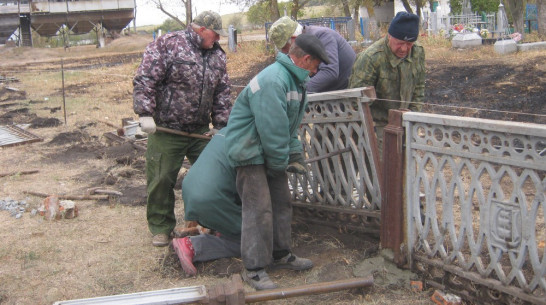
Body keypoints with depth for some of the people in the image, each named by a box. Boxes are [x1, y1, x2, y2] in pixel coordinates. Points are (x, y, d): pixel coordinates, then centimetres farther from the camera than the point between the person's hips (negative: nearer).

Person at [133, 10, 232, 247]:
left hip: (201, 130, 5)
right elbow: (144, 80, -14)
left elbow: (222, 94, 12)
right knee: (161, 180, 1)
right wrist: (145, 113, -20)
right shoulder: (167, 45, -10)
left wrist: (221, 125, 6)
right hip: (166, 130, -5)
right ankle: (161, 228, 17)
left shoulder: (217, 55, 9)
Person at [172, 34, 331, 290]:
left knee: (282, 202, 16)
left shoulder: (296, 81, 10)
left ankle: (280, 254, 31)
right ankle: (253, 269, 0)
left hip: (271, 153, 10)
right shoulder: (272, 81, -25)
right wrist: (280, 163, -15)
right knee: (259, 210, -9)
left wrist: (294, 156, 10)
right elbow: (272, 128, -26)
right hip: (250, 152, -10)